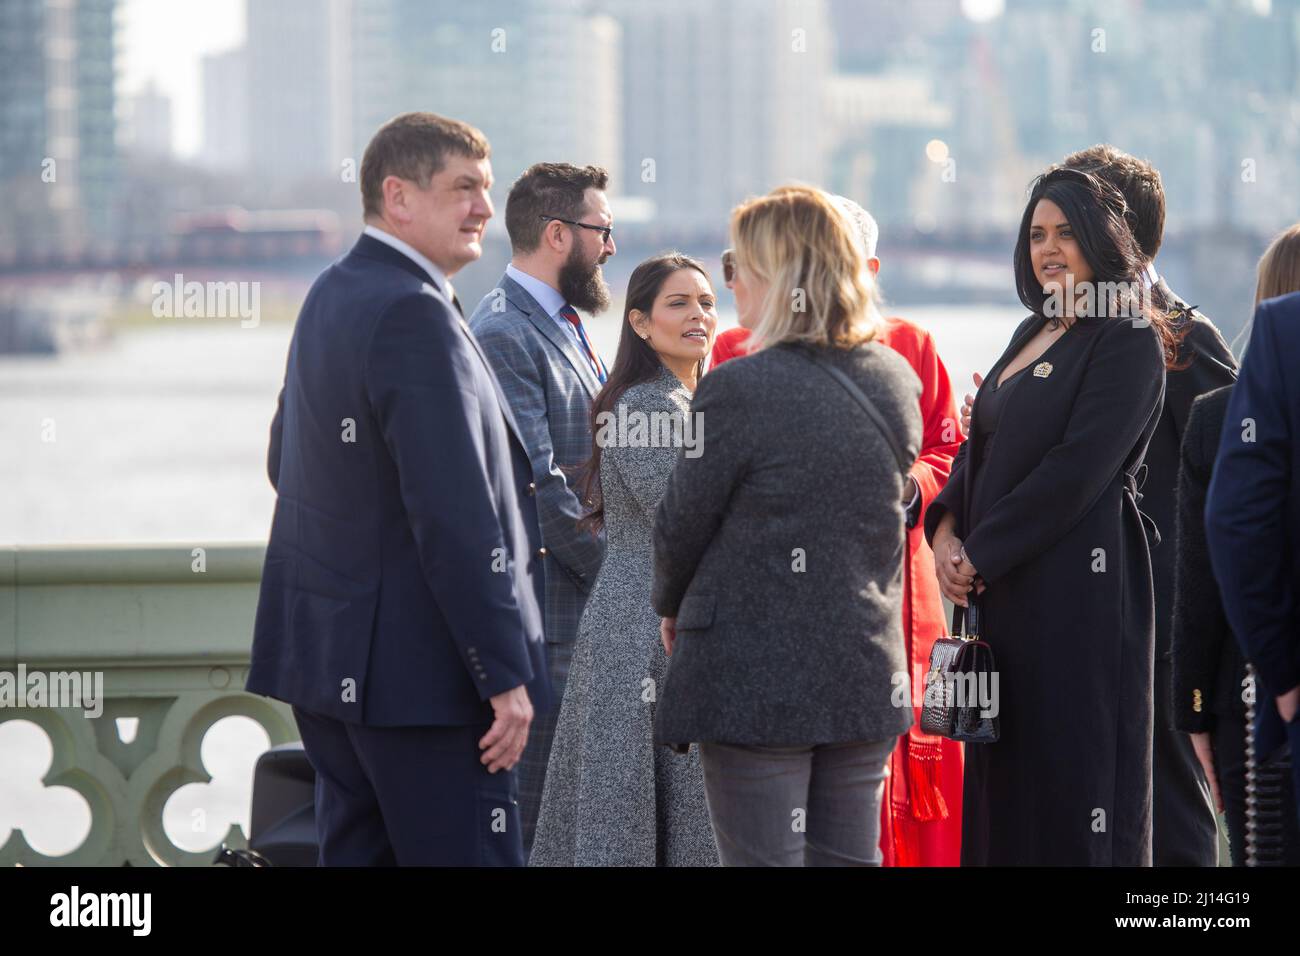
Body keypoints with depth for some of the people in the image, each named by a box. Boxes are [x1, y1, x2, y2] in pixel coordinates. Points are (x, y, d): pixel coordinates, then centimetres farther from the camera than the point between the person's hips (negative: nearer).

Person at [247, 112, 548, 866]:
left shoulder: (331, 294, 14)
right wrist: (505, 677, -20)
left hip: (328, 654, 10)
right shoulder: (414, 314, -18)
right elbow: (455, 513, -22)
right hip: (417, 666, -10)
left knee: (356, 848, 12)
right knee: (470, 853, -8)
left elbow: (286, 460, 24)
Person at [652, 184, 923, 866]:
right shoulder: (895, 380, 5)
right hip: (866, 674, 6)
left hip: (754, 678, -6)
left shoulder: (739, 389, -15)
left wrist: (671, 607, 13)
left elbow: (680, 525, -6)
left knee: (764, 858, -2)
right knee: (848, 860, 12)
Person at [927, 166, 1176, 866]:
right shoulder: (1034, 334, 18)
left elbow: (1079, 467, -16)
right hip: (1003, 585, 8)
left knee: (1071, 762, -6)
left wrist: (981, 552, -13)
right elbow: (981, 444, 17)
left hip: (1077, 583, -8)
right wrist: (946, 530, -2)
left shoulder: (1128, 341, -8)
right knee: (1003, 771, 7)